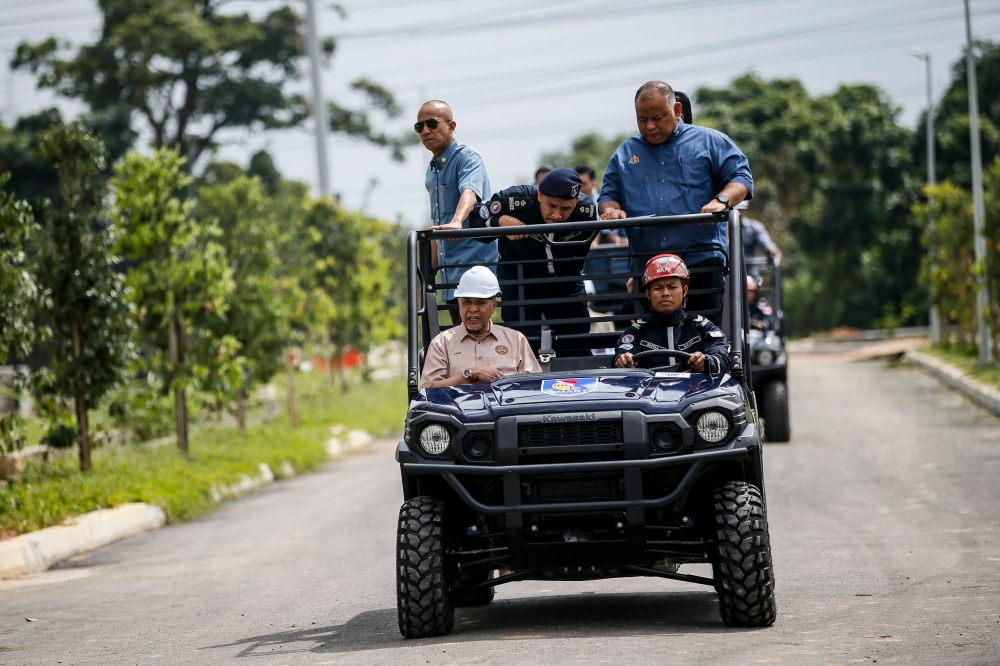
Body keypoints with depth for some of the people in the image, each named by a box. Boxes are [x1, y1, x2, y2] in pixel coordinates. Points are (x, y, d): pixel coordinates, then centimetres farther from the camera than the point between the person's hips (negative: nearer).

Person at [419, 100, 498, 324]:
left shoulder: (467, 157, -8)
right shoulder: (432, 171, 17)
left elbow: (469, 191, -30)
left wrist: (456, 222, -50)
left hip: (475, 268, -8)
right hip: (450, 276, 8)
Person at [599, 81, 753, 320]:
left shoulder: (709, 141, 9)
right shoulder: (625, 153, 19)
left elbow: (740, 178, 2)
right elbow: (608, 194, 21)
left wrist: (721, 201, -19)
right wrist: (611, 209, -4)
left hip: (701, 261, -3)